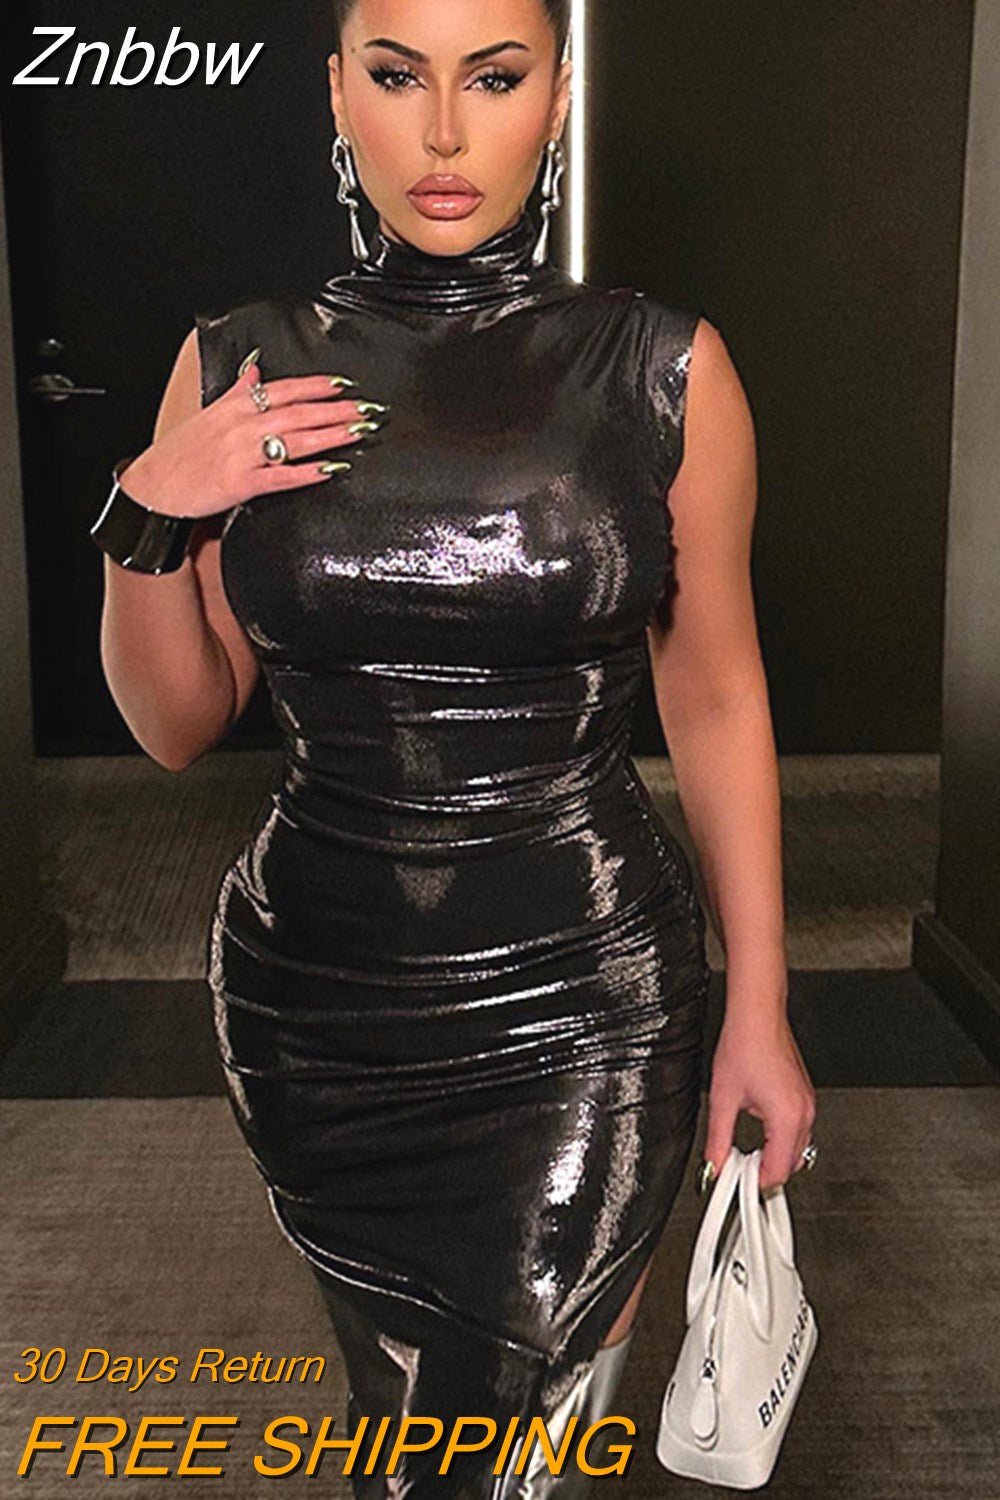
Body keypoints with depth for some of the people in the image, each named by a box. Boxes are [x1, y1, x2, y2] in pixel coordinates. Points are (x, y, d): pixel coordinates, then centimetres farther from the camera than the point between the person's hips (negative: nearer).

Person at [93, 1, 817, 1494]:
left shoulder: (666, 370, -4)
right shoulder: (238, 369, 0)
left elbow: (716, 701, 1)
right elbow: (180, 725, 5)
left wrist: (759, 1013, 1)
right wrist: (147, 522, -13)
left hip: (581, 993, -2)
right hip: (316, 987, 2)